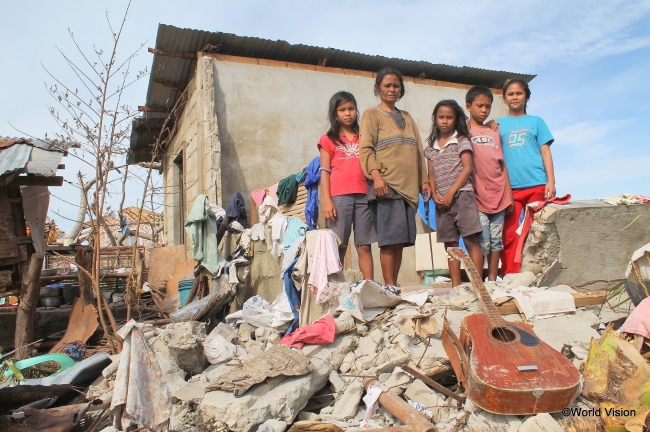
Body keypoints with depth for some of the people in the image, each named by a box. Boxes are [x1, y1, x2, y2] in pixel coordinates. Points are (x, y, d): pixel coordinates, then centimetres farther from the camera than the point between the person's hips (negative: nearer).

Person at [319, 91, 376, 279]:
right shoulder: (328, 139, 9)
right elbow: (325, 172, 3)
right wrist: (327, 201, -7)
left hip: (363, 196, 2)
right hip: (339, 197, -2)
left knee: (364, 246, 2)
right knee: (339, 246, -1)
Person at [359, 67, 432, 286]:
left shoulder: (407, 117, 26)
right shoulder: (372, 114, 8)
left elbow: (418, 151, 23)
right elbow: (365, 148, -5)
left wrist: (424, 180, 14)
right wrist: (376, 176, -19)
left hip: (408, 186, 6)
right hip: (387, 185, -6)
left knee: (401, 240, 3)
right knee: (389, 238, -11)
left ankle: (394, 287, 8)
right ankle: (390, 288, -6)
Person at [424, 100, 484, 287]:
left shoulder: (462, 141, 2)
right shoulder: (431, 146, 16)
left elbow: (467, 168, -8)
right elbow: (432, 174, 13)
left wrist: (451, 193, -14)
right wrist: (435, 194, -4)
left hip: (461, 194, -5)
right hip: (441, 200, 5)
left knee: (471, 240, -8)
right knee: (450, 243, 6)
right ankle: (456, 285, 11)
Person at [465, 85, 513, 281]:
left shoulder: (494, 133, 18)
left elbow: (502, 165, 16)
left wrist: (509, 194, 12)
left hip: (498, 196, 5)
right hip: (477, 197, -5)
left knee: (496, 242, 8)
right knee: (482, 242, -9)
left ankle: (493, 281, 17)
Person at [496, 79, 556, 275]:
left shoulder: (536, 121, 14)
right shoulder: (498, 124, 15)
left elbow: (545, 151, 8)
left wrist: (551, 181, -2)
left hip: (536, 185, 0)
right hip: (509, 187, 1)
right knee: (508, 236, -3)